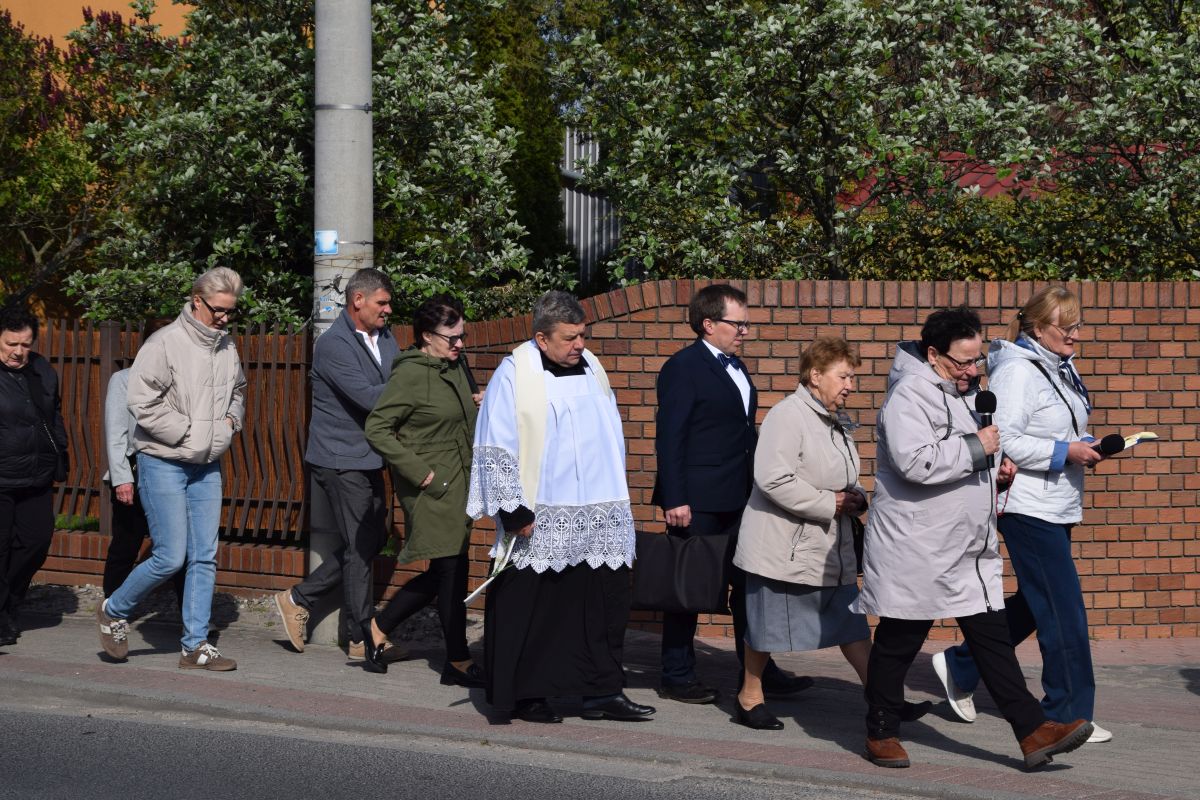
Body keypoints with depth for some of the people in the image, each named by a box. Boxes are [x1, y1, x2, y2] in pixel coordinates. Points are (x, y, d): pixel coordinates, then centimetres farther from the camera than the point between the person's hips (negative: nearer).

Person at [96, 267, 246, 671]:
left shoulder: (227, 347, 8)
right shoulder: (166, 343, -14)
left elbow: (238, 392, 26)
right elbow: (143, 404, -18)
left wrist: (231, 421, 6)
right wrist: (189, 434, -16)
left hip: (207, 466, 7)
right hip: (163, 462, -7)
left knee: (204, 557, 5)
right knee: (170, 557, -7)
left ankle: (196, 645, 11)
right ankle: (114, 611, 16)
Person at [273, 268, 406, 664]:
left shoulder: (384, 337, 11)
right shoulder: (334, 344, -16)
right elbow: (368, 396, -25)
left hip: (369, 458, 9)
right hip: (342, 458, -9)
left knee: (372, 540, 12)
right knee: (360, 545, -2)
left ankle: (298, 599, 23)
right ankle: (363, 637, 8)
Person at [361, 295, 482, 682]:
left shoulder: (455, 367, 10)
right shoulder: (411, 374, -15)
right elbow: (376, 428, -18)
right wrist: (419, 471, -18)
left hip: (456, 486, 9)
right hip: (432, 488, -9)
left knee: (442, 572, 12)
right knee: (452, 570, -5)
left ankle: (377, 629, 25)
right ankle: (459, 663, 5)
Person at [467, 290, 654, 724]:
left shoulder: (591, 369, 10)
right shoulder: (514, 375, -8)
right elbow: (495, 450, -9)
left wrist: (615, 499, 16)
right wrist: (514, 511, -13)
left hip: (599, 518, 5)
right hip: (539, 523, -5)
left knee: (607, 603, 4)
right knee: (532, 611, 2)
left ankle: (603, 692, 12)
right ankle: (526, 696, 13)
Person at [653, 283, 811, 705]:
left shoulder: (734, 366, 14)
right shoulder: (683, 368, -11)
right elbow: (669, 438, -15)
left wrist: (755, 487, 18)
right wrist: (675, 500, -20)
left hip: (738, 499, 8)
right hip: (698, 503, -8)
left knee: (748, 584, 10)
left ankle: (758, 670, 17)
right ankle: (676, 677, 11)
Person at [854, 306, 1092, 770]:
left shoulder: (963, 391, 15)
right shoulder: (910, 395, -16)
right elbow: (915, 463, -30)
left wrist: (994, 470, 13)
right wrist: (976, 448, -21)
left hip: (969, 549, 9)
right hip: (916, 551, -9)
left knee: (992, 637, 5)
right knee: (898, 643, 5)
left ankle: (1034, 731, 3)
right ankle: (881, 733, 18)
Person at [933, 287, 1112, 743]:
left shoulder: (1062, 368, 14)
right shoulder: (1016, 372, -15)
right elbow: (1002, 440, -22)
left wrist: (1084, 448, 5)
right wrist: (1064, 452, -21)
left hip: (1058, 507, 10)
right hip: (1028, 507, -10)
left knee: (1035, 602, 17)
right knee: (1064, 608, -7)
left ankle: (959, 668, 29)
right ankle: (1068, 714, 1)